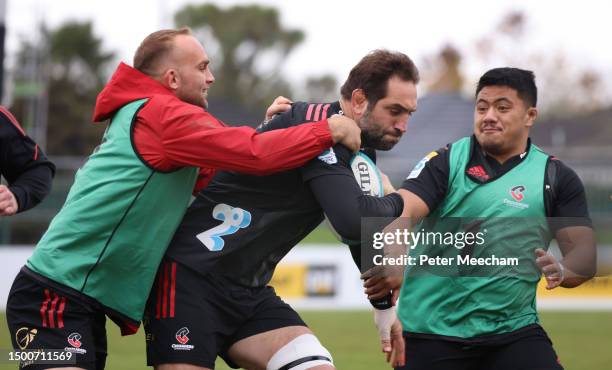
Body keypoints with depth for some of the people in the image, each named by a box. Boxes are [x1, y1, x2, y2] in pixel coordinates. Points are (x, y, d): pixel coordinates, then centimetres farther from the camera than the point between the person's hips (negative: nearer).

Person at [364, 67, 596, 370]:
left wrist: (562, 271, -24)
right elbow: (402, 212, -13)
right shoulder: (445, 161, 1)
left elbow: (583, 251, 0)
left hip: (513, 330, 1)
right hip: (430, 331, -1)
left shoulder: (557, 178, 5)